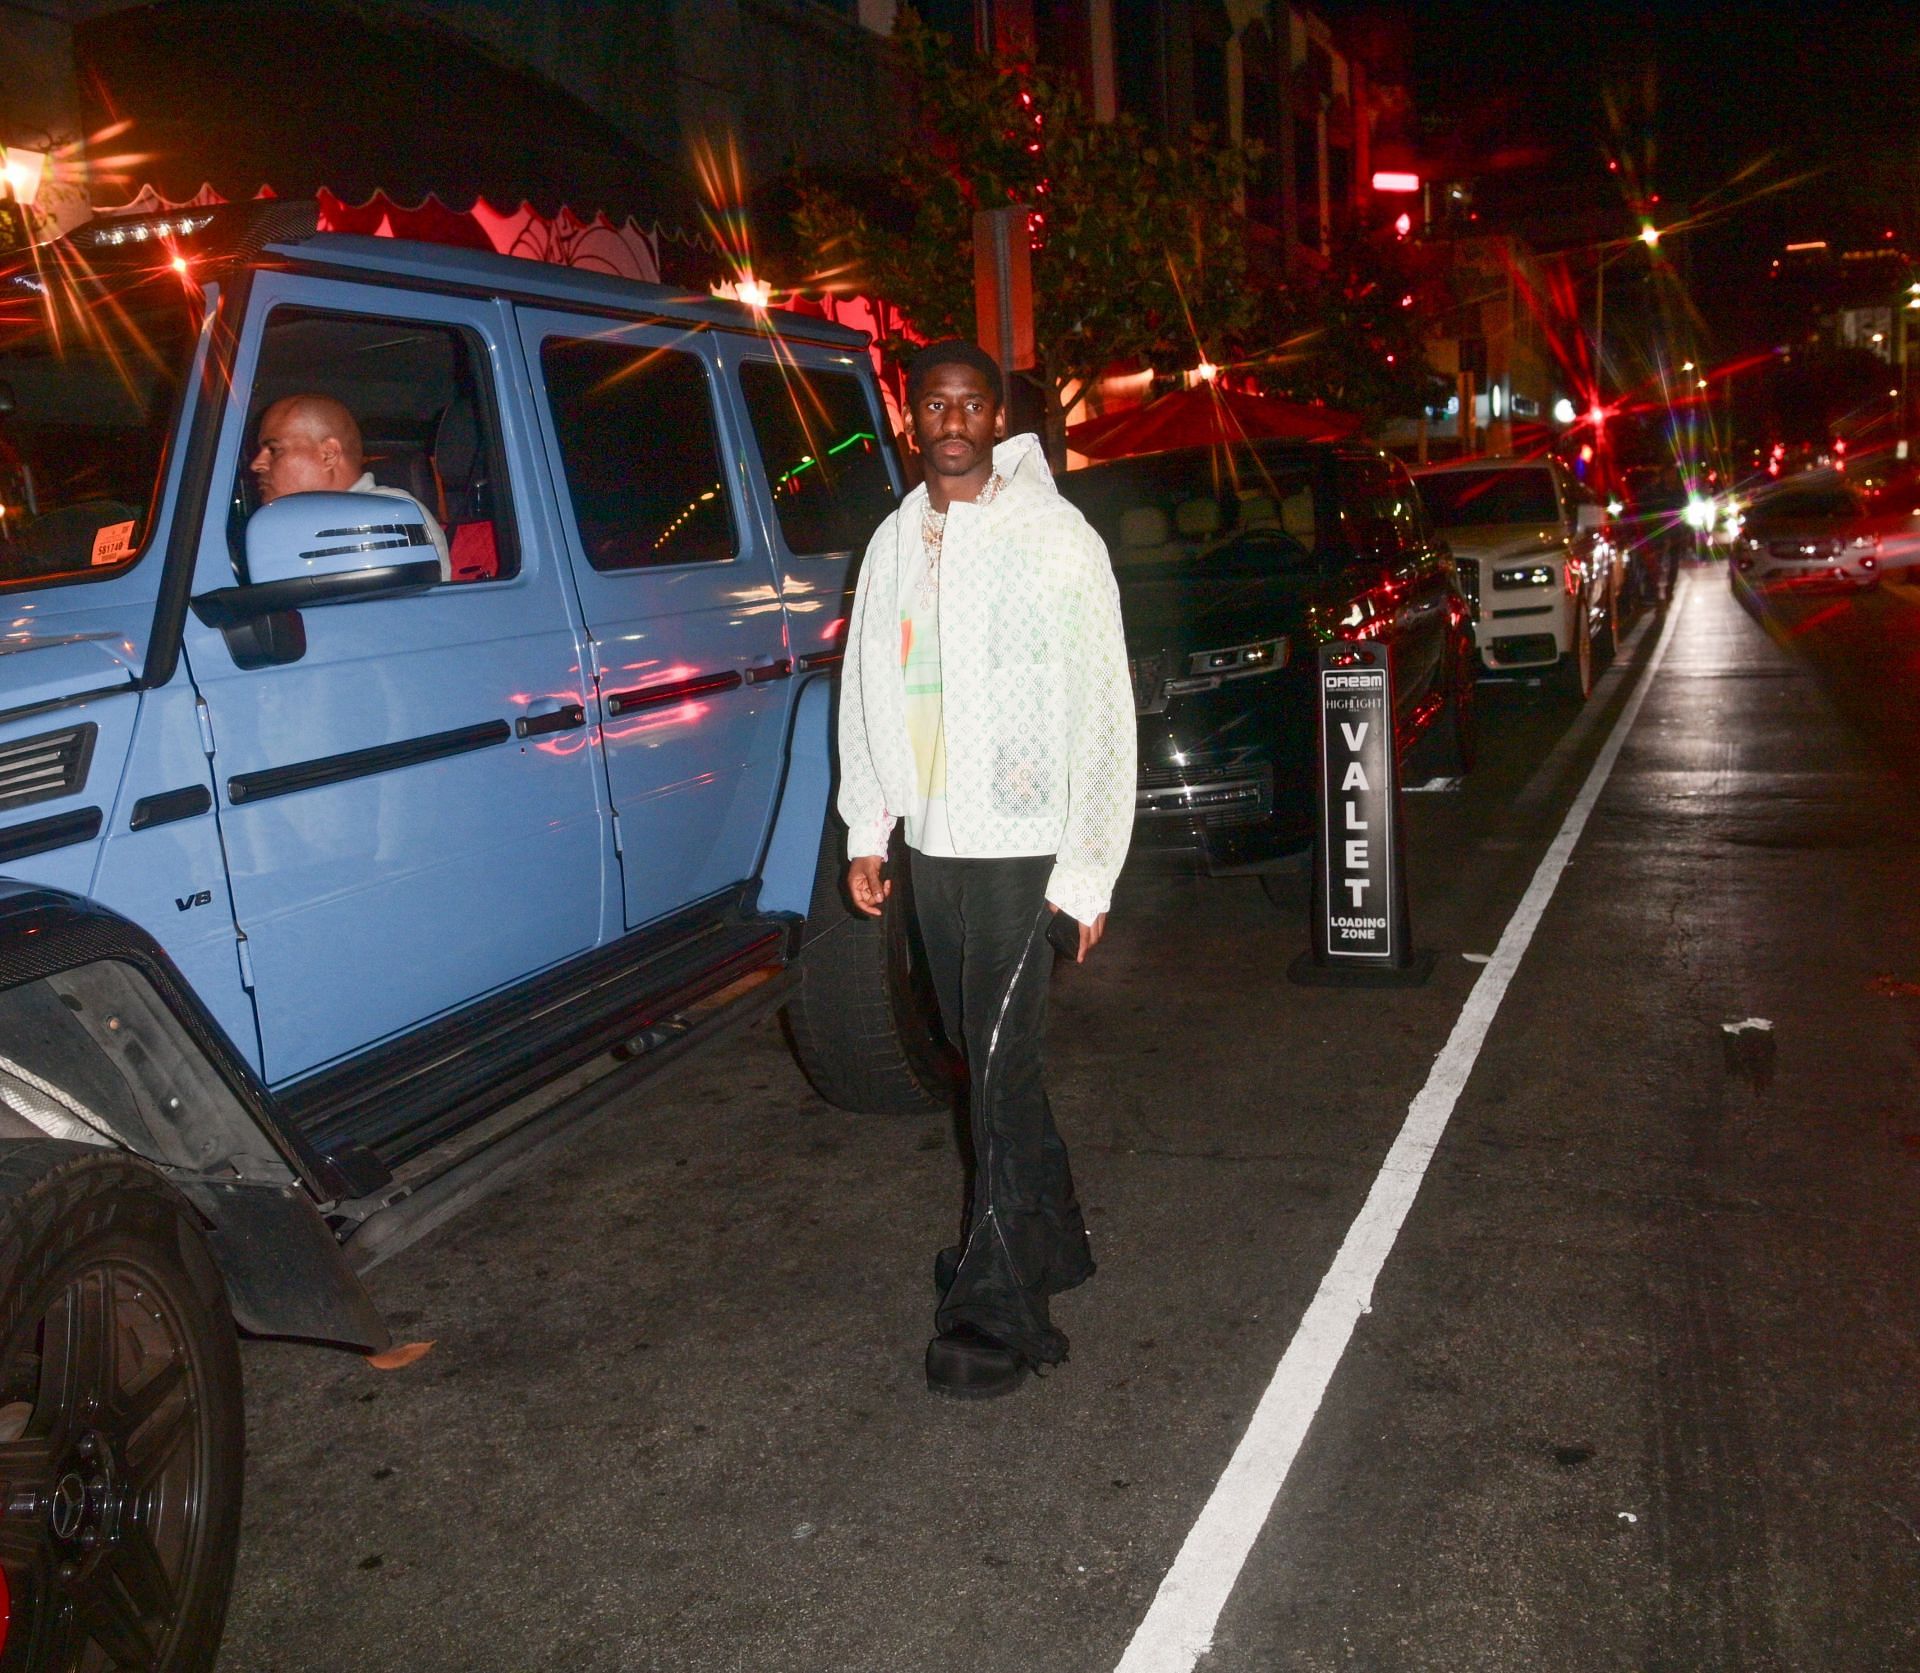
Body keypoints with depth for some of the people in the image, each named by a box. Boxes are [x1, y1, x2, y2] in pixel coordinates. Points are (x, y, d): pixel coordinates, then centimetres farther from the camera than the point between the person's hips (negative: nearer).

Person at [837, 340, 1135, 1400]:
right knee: (982, 1053, 15)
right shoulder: (895, 542, 12)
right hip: (931, 839, 7)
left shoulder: (1052, 538, -6)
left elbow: (1100, 707, -9)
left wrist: (1089, 869, -13)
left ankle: (995, 1311, 1)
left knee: (999, 1069, -7)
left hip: (1020, 845, -6)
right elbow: (866, 689, 17)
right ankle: (1050, 1242, 33)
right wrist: (867, 828, 11)